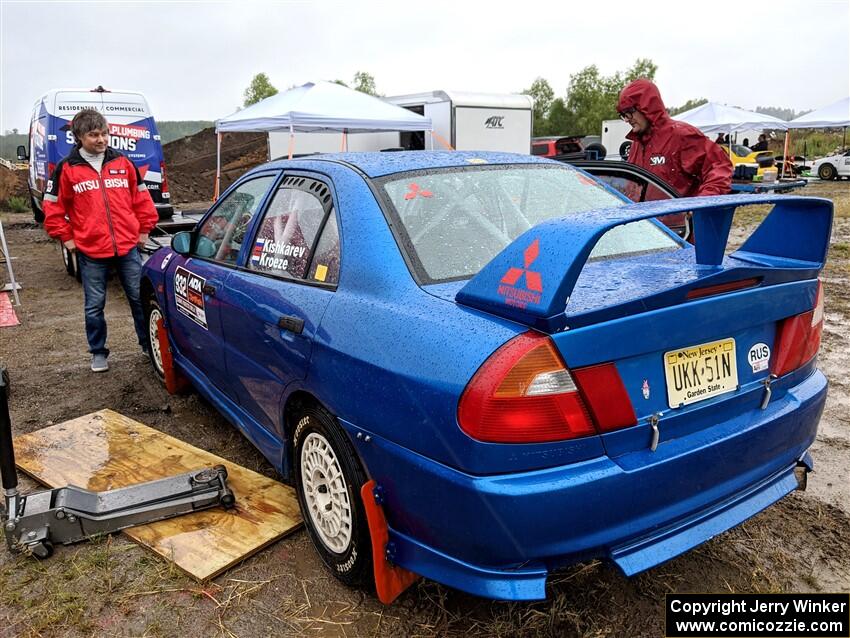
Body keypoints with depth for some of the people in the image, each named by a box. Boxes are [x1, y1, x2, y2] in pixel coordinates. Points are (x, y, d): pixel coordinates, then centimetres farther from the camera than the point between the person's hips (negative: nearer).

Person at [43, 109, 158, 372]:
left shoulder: (122, 163, 4)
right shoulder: (67, 168, -2)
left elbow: (141, 198, 12)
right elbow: (53, 208, 4)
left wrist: (144, 229, 10)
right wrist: (66, 238, 3)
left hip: (128, 247, 1)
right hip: (90, 252, -1)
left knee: (140, 298, 8)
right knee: (94, 306, 9)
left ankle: (149, 344, 23)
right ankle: (98, 352, 25)